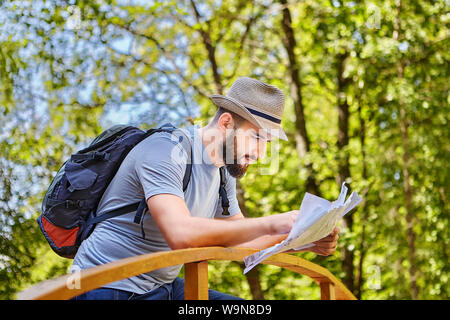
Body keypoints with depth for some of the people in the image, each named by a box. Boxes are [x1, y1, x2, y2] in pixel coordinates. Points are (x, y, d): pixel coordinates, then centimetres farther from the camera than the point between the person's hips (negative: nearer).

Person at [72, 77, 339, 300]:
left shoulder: (224, 174, 8)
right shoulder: (165, 150, -20)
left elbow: (240, 241, 15)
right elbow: (181, 235, -33)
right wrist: (271, 225, -32)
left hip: (162, 287, 8)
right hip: (110, 288, -8)